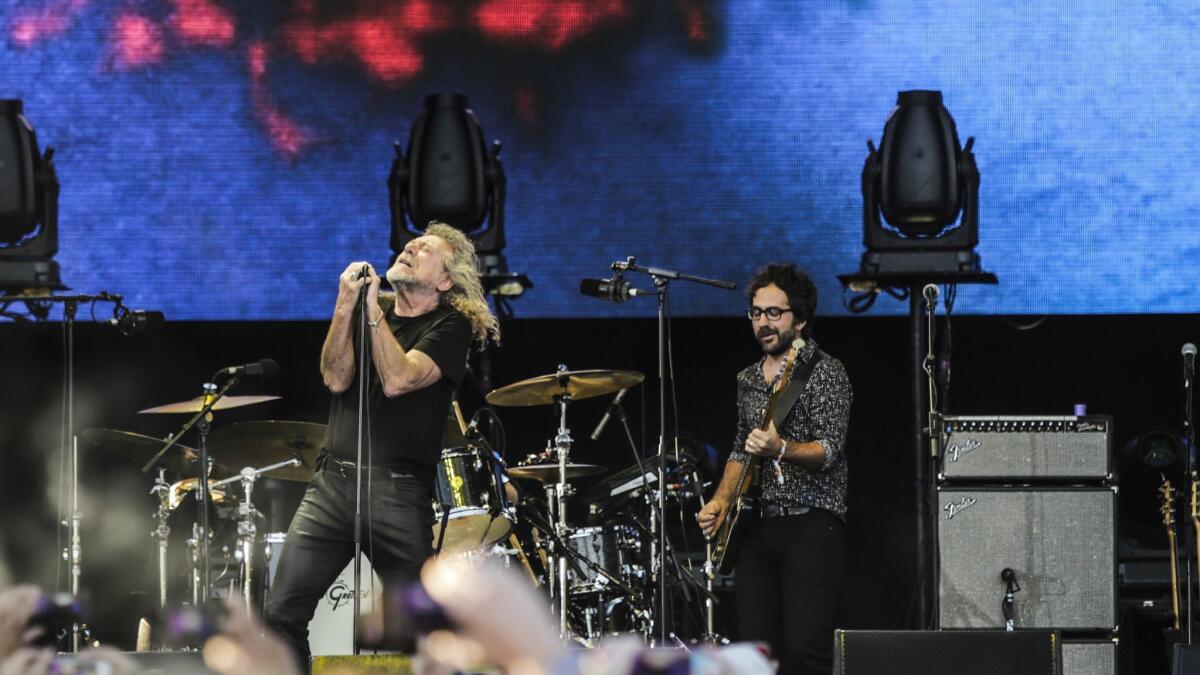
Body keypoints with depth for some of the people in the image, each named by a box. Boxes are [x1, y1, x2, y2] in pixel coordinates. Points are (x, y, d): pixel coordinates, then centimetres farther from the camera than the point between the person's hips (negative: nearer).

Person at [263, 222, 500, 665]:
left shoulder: (450, 327, 1)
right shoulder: (366, 310, 17)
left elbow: (397, 380, -15)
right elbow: (336, 378, 1)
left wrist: (373, 309, -10)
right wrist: (346, 304, -6)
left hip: (399, 494, -4)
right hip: (331, 482, 4)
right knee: (282, 612, -6)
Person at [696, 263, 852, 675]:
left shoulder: (825, 372, -4)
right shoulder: (748, 381, 18)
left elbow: (829, 451, -15)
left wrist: (781, 449, -33)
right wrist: (721, 502, 11)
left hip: (811, 522, -7)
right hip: (757, 529, 7)